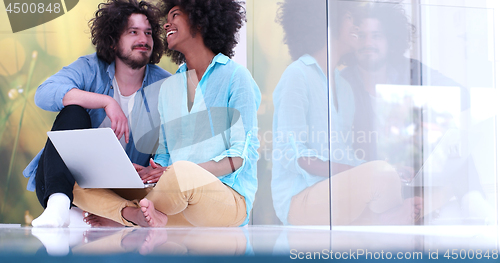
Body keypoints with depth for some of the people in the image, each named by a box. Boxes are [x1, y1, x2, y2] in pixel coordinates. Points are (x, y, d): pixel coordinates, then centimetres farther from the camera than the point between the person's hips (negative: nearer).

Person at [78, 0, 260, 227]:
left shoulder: (235, 76, 2)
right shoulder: (168, 87, 21)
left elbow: (242, 155, -6)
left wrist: (184, 173, -20)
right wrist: (146, 172, -5)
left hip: (229, 199, -5)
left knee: (182, 172, -39)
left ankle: (122, 216, -14)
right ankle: (144, 216, -32)